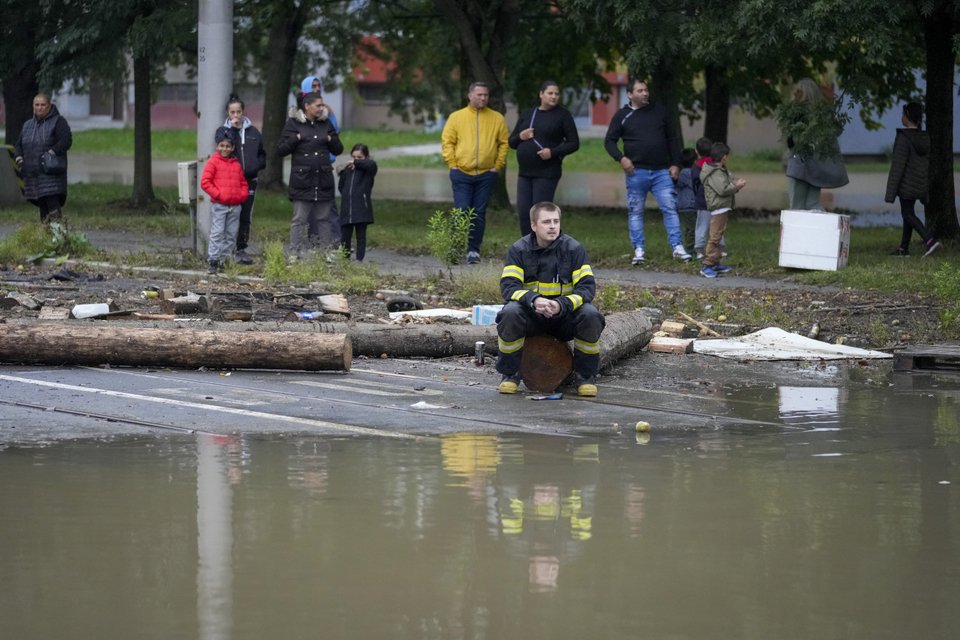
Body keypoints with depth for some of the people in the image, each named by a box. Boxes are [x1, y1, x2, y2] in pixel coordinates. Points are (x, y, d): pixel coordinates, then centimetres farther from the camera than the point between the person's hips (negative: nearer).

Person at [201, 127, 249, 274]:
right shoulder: (213, 162, -2)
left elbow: (243, 183, 21)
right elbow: (205, 182, -7)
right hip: (218, 205, -5)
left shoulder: (236, 164, 13)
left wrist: (243, 195, 3)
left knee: (231, 234, 7)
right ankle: (213, 262, -6)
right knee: (217, 233, -7)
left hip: (235, 206, 5)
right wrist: (217, 194, -13)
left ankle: (225, 259, 15)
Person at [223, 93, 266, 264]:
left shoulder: (253, 132, 10)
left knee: (246, 218, 8)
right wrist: (232, 129, -17)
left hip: (250, 181, 3)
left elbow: (262, 154, 18)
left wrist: (257, 165, -1)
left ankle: (241, 249, 15)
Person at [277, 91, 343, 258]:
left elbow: (338, 150, 16)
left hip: (324, 180, 4)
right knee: (299, 220, -4)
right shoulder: (293, 124, 1)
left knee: (324, 219, 7)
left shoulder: (325, 124, 13)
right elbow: (281, 150, -2)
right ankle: (294, 253, -2)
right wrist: (296, 138, -14)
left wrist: (330, 139, -3)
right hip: (302, 181, -4)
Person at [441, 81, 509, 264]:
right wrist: (453, 164, -5)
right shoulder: (456, 117, 3)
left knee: (479, 214, 3)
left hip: (486, 174, 1)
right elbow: (447, 141, 3)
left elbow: (504, 143, 9)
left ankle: (474, 250, 9)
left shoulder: (497, 119, 6)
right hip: (461, 174, -1)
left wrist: (498, 165, 0)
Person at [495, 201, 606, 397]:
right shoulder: (519, 250, -4)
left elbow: (587, 286, -12)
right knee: (510, 313, -33)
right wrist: (533, 300, -35)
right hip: (530, 314, 0)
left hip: (565, 315, 0)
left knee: (591, 315, -30)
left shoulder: (573, 249, -5)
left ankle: (585, 375, -8)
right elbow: (508, 286, -14)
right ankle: (510, 374, -12)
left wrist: (562, 305, -30)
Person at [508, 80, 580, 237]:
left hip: (546, 174, -5)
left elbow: (574, 143, -1)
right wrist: (520, 137, -5)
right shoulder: (527, 114, 14)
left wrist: (553, 152, -16)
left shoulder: (562, 115, 1)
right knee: (524, 213, 1)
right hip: (525, 173, 5)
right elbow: (511, 142, 18)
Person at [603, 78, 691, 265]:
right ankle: (638, 250, 9)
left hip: (661, 171, 1)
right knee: (635, 211, 2)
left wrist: (675, 164, 8)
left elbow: (672, 139, 15)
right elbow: (609, 141, 6)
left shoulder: (660, 112, 11)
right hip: (636, 172, -1)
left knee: (669, 207, -6)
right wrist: (621, 158, -11)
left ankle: (677, 247, -5)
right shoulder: (622, 116, 4)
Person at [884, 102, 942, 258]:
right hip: (920, 185, 7)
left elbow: (898, 166, -19)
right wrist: (925, 189, 20)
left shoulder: (904, 138, -17)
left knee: (908, 214, -2)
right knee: (907, 213, 16)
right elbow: (928, 164, 13)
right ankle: (904, 247, 19)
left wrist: (890, 192, -16)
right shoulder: (925, 138, 6)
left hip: (906, 185, -7)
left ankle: (930, 240, -19)